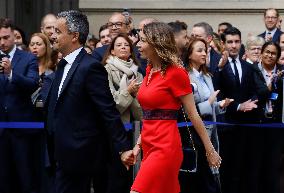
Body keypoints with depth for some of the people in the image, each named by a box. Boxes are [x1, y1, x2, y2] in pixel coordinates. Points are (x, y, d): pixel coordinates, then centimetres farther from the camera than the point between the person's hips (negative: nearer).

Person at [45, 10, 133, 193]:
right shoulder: (63, 65, 13)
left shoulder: (90, 67, -15)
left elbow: (109, 112, -18)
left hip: (79, 155, -9)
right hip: (65, 153, 9)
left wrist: (123, 148, -20)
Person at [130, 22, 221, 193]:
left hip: (165, 147, -8)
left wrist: (210, 150, -3)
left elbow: (193, 115, -8)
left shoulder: (175, 72, -10)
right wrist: (139, 143, 13)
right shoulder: (150, 70, 13)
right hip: (149, 145, 8)